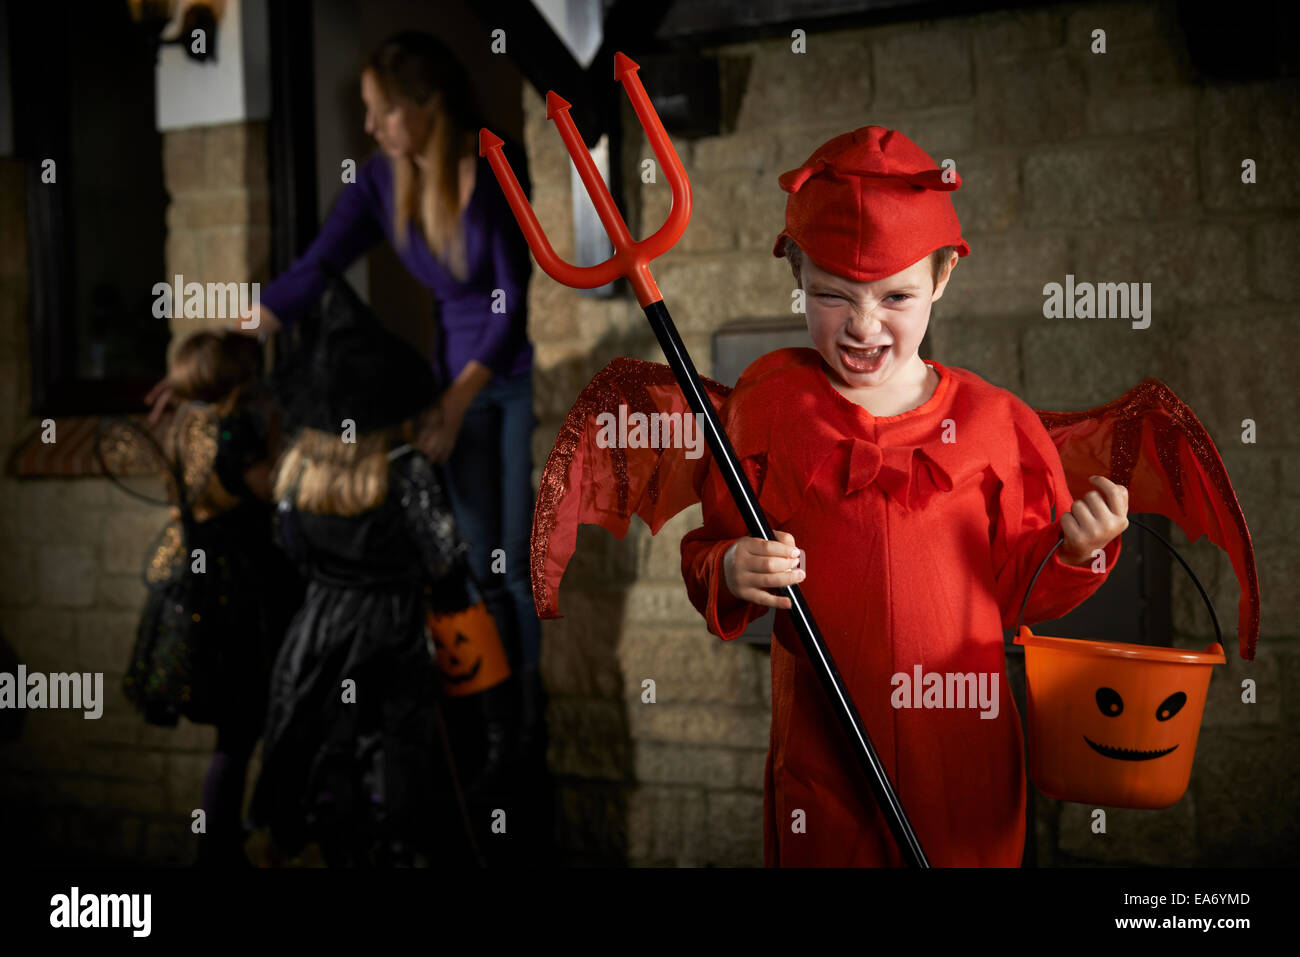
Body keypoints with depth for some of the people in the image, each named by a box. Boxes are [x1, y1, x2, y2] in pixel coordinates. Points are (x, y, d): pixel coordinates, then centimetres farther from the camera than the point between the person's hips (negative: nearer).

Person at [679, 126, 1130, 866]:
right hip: (822, 748, 0)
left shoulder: (991, 421, -3)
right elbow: (709, 551, 2)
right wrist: (731, 574, -19)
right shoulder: (767, 409, -4)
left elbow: (1020, 590, 3)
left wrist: (1077, 552, -16)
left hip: (964, 748, 1)